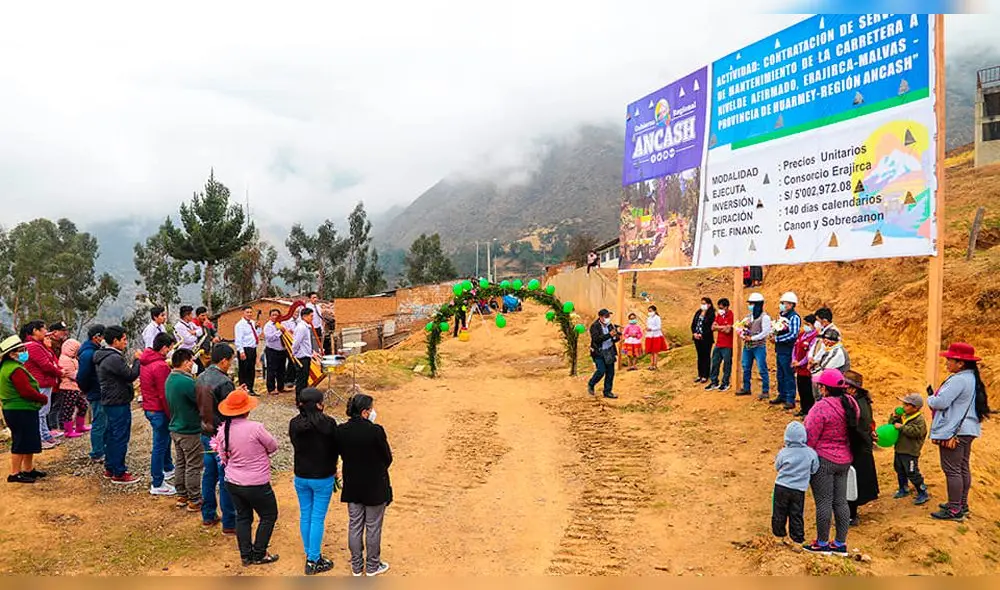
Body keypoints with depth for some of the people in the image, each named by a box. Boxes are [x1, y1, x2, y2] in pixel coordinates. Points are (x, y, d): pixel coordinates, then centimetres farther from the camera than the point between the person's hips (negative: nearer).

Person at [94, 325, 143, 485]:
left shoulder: (104, 356, 12)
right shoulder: (114, 358, -22)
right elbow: (131, 375, -19)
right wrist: (137, 360, -8)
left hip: (110, 401, 11)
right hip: (118, 403, -11)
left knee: (112, 435, 19)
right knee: (121, 438, -4)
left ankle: (110, 468, 29)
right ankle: (119, 474, 2)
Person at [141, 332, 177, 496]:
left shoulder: (145, 361, 6)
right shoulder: (160, 366, -24)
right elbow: (165, 395, -23)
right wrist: (172, 415, -16)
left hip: (149, 407, 10)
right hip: (159, 411, -10)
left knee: (165, 439, 27)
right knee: (160, 446, -1)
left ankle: (168, 469, 45)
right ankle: (157, 485, 7)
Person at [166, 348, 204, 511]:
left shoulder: (170, 379, 4)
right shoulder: (186, 382, -25)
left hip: (175, 429, 9)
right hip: (189, 431, -9)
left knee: (180, 463, 19)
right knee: (193, 467, 2)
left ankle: (182, 496, 29)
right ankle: (194, 501, 11)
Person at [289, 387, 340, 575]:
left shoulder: (294, 424, -7)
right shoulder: (328, 423, -19)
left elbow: (296, 446, 4)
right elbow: (335, 448, -7)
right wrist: (332, 469, 12)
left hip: (301, 477, 4)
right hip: (323, 477, -4)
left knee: (305, 515, 17)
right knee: (318, 518, 5)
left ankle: (310, 555, 30)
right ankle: (313, 561, 12)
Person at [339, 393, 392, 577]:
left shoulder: (341, 431, -9)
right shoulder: (376, 431, -23)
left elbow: (342, 454, 3)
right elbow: (388, 458, -13)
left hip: (352, 486, 4)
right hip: (375, 486, -4)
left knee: (354, 525, 17)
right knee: (373, 527, 12)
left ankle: (356, 566, 29)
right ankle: (372, 566, 26)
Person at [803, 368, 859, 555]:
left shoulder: (821, 407, -21)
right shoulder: (851, 403, 2)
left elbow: (810, 438, -17)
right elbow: (853, 430, 11)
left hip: (824, 459, -8)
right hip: (844, 460, 8)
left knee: (823, 502, 2)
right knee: (840, 501, 13)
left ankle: (822, 543, 11)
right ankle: (841, 543, 21)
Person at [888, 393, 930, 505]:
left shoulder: (919, 419, -14)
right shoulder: (903, 415, 9)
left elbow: (915, 432, -28)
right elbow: (892, 425, 14)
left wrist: (901, 427, -27)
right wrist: (893, 417, -3)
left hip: (910, 452, -9)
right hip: (899, 449, 9)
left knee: (912, 473, -7)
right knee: (900, 471, 20)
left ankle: (923, 494, 4)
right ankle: (903, 489, 36)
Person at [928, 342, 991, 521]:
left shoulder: (958, 380, -22)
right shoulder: (972, 378, 11)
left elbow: (940, 402, -24)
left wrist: (930, 399, -4)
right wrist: (935, 398, 11)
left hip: (953, 432, -11)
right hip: (966, 430, 11)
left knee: (951, 470, -5)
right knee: (963, 468, 18)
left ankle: (954, 511, 0)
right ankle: (962, 504, 29)